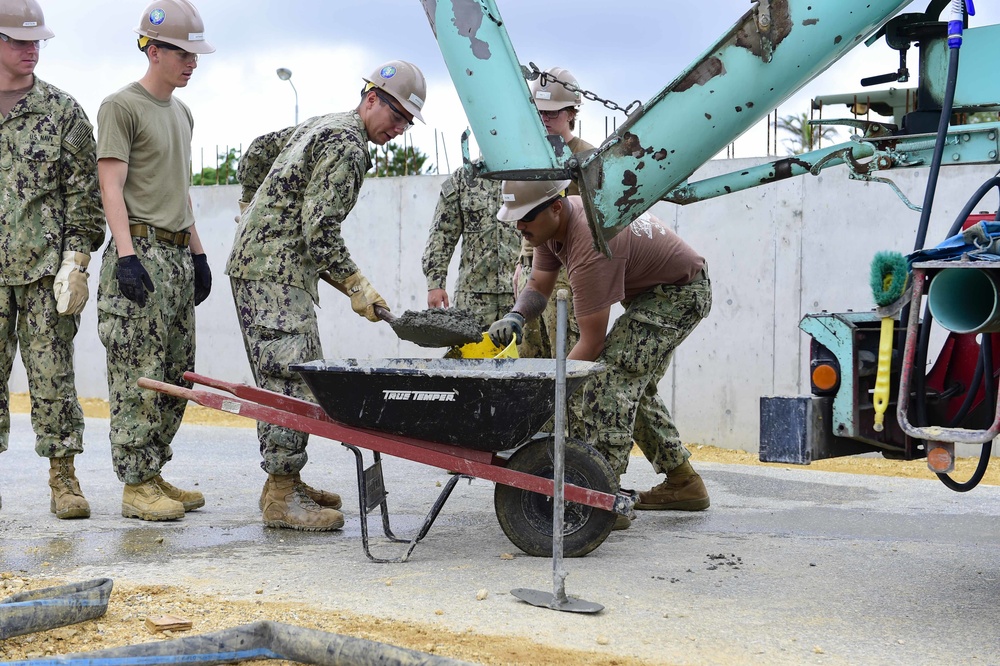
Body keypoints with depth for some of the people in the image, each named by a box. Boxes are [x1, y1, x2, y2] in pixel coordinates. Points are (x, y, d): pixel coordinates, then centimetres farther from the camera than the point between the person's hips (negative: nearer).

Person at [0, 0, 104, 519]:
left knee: (53, 374, 0)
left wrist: (77, 261, -4)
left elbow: (83, 194, 4)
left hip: (46, 269, -1)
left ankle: (63, 478, 7)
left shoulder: (63, 112, 6)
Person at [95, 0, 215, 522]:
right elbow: (112, 187, -12)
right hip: (140, 252, -8)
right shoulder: (121, 107, -5)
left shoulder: (181, 113, 20)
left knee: (174, 376, 8)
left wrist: (197, 252, 21)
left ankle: (154, 474, 14)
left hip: (178, 256, 8)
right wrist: (126, 256, -20)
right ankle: (136, 484, -4)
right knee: (139, 376, -8)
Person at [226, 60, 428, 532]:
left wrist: (257, 203, 37)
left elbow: (258, 151, 32)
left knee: (283, 380, 13)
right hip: (276, 270, -11)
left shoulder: (322, 126, 19)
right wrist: (355, 285, -16)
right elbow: (320, 229, -20)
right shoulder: (347, 147, -14)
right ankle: (281, 497, -11)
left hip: (255, 260, 11)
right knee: (292, 378, -12)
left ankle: (284, 482, 18)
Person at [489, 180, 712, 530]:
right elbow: (538, 287, 2)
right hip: (650, 290, 11)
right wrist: (516, 316, -20)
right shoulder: (552, 224, -7)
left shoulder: (591, 246, -36)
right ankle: (683, 483, 28)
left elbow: (592, 342, -32)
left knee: (610, 375, -24)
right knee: (633, 384, 18)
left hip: (680, 293, -11)